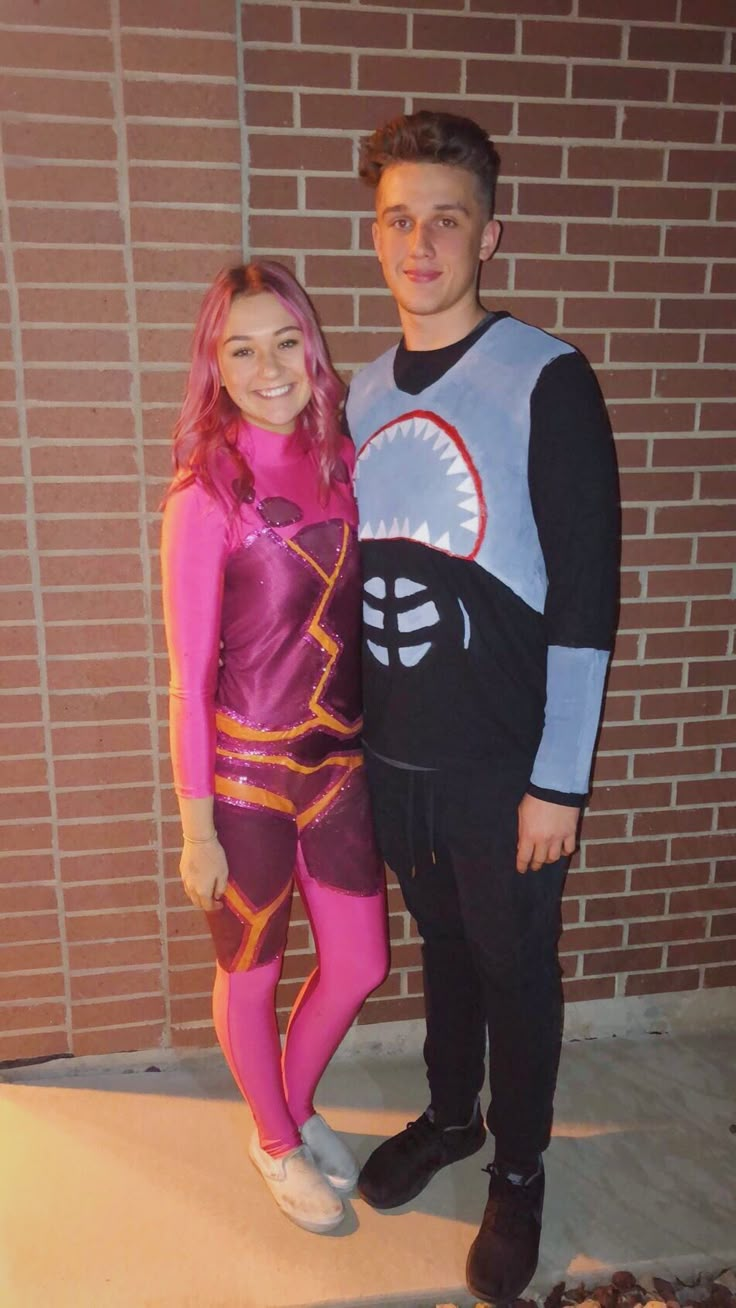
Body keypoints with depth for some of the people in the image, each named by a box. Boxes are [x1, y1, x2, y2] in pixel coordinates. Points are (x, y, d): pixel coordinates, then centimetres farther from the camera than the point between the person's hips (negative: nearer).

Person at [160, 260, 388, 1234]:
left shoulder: (336, 466, 1)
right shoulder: (206, 494, -16)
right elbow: (190, 673, -13)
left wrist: (369, 741, 8)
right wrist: (198, 829, -10)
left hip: (338, 759, 6)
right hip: (247, 770, -5)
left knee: (360, 967, 16)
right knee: (251, 973, 16)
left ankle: (296, 1104, 47)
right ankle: (277, 1142, 44)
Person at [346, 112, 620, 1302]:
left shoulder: (547, 381, -12)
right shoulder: (362, 392, 6)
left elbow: (585, 598, -14)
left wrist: (558, 780, -14)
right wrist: (341, 735, 12)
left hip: (502, 765, -4)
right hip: (391, 756, 5)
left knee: (516, 969, 13)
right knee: (443, 948, 22)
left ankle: (519, 1173, 37)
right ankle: (450, 1115, 47)